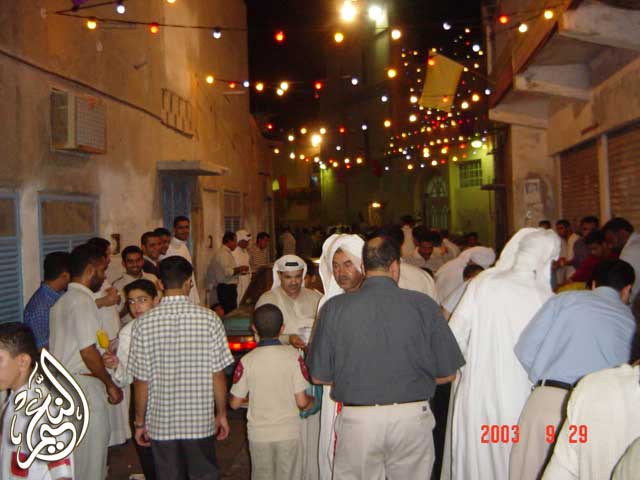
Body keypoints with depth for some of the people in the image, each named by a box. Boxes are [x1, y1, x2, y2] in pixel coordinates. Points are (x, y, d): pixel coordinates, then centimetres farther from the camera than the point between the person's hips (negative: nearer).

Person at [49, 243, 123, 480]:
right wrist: (110, 384, -10)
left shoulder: (62, 302, 14)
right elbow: (88, 351, -19)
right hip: (84, 384, -9)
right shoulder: (83, 300, -15)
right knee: (92, 449, 0)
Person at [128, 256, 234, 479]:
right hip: (200, 421, -1)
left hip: (161, 423, 1)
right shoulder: (209, 319, -10)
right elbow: (217, 375, -7)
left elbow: (141, 381, -6)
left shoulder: (144, 323, -9)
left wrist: (139, 422, 7)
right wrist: (222, 414, 6)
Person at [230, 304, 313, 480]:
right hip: (289, 432, 0)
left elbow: (235, 404, -4)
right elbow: (301, 401, -10)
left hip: (259, 434, 1)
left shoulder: (247, 361, -9)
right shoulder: (293, 357, -10)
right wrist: (312, 401, 12)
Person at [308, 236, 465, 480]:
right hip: (412, 417, 1)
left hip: (357, 420, 0)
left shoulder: (334, 308, -6)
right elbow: (447, 373, 0)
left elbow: (319, 376, 0)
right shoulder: (423, 305, -6)